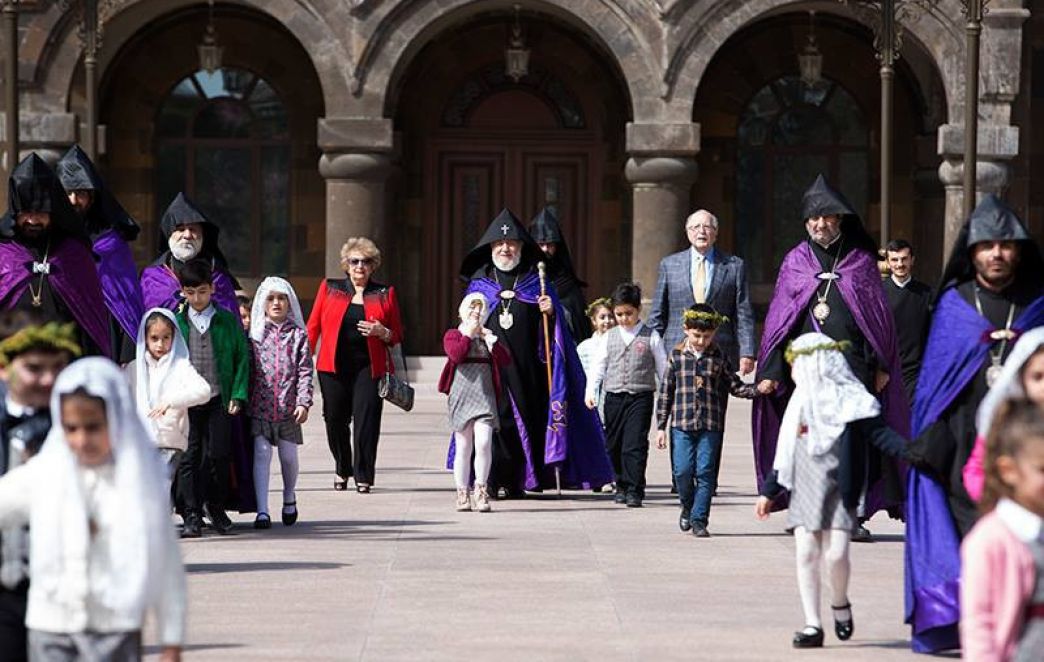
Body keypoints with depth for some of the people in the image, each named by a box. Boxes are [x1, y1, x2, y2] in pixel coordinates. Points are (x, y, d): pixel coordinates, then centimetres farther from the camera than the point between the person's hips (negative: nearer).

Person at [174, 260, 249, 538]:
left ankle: (216, 507, 20)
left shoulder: (228, 321, 4)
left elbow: (242, 358, 6)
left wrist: (238, 395, -2)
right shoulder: (176, 322, 5)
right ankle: (192, 515, 2)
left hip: (219, 399, 0)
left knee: (218, 455, 1)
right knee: (189, 457, -1)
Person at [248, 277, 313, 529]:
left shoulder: (298, 335, 4)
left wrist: (303, 402, -9)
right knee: (261, 454, -8)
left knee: (288, 455, 8)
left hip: (288, 407, 0)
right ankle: (262, 511, -9)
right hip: (260, 405, 0)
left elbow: (305, 371, 0)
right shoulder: (255, 335, 5)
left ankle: (289, 498, 35)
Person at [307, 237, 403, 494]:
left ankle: (364, 477, 0)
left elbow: (397, 335, 13)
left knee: (366, 422, -8)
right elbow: (313, 326, 9)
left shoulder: (385, 294, 10)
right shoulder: (329, 288, 10)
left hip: (369, 367, -1)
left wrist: (382, 333, -9)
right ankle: (342, 469, 28)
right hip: (334, 366, 1)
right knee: (335, 421, 5)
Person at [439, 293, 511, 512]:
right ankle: (463, 493, 9)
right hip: (461, 395, -1)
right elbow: (456, 355, -13)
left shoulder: (487, 336, 18)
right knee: (463, 447, 1)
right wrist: (468, 334, -5)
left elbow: (505, 360, 4)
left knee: (483, 442, -16)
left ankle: (481, 489, -7)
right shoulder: (453, 335, 8)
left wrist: (490, 338, -3)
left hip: (484, 396, 1)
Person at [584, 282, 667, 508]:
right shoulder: (610, 337, 9)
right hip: (614, 396, 4)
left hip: (641, 396, -4)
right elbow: (598, 365, 10)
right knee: (614, 445, 9)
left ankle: (635, 490, -10)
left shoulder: (651, 337, 1)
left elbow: (662, 367, 4)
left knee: (635, 444, -11)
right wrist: (591, 390, -1)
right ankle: (622, 485, 24)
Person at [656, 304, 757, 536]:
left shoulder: (718, 358, 5)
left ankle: (699, 520, 3)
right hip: (682, 424, 0)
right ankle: (688, 507, 23)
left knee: (705, 472, -3)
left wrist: (757, 389, -8)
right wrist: (661, 427, 5)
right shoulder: (677, 355, 4)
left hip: (711, 425, 0)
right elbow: (665, 391, 7)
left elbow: (735, 386, 11)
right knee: (683, 470, -4)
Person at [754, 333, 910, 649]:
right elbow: (785, 453, 18)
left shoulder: (849, 401, -6)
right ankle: (812, 624, 2)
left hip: (838, 492, -5)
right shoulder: (800, 404, 11)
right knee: (806, 553, -2)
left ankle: (840, 604, 17)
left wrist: (908, 450, -26)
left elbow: (879, 433, -10)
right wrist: (768, 491, 20)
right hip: (804, 491, 5)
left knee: (836, 553, -12)